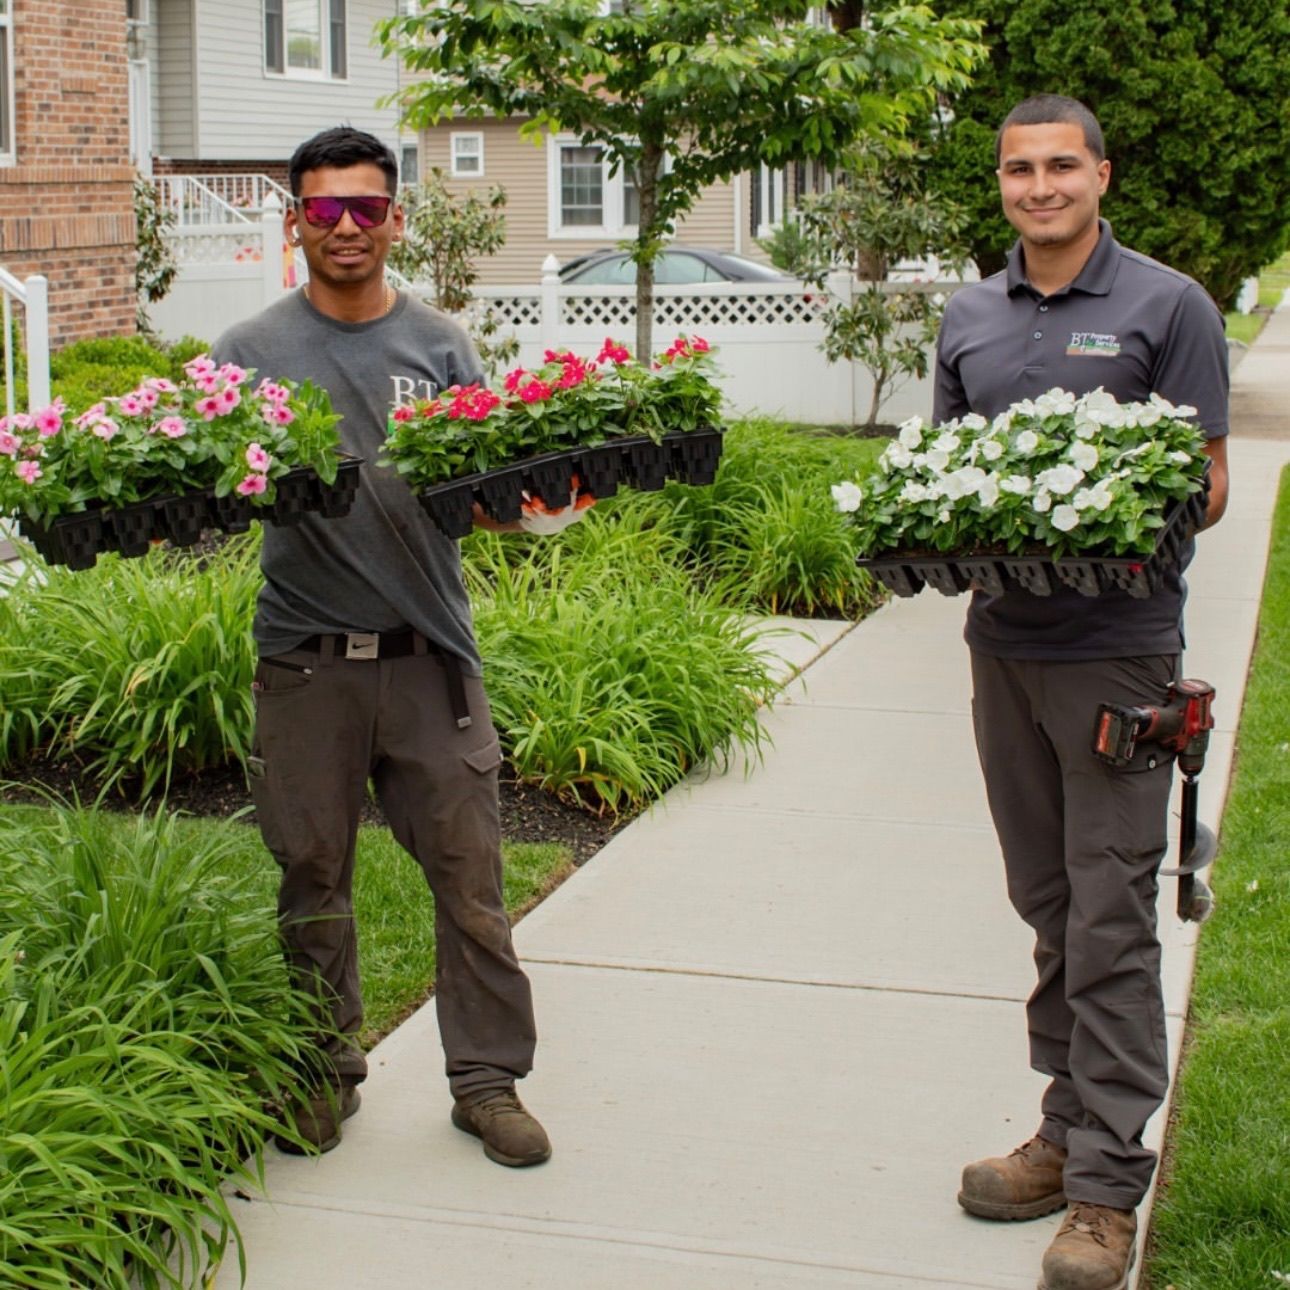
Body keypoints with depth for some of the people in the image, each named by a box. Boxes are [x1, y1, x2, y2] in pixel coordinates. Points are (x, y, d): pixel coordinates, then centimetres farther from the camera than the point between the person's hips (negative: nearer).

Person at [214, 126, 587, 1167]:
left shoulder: (439, 345, 8)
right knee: (313, 879, 8)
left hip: (428, 649, 0)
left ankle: (487, 1078, 14)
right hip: (306, 655, 0)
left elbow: (484, 494, 4)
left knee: (468, 875, 1)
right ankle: (326, 1071, 25)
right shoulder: (251, 352, 6)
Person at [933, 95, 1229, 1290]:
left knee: (1111, 919, -5)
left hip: (1116, 646, -5)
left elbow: (1207, 484, -4)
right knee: (1047, 906, 13)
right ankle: (1067, 1131, 24)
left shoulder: (1167, 306, -2)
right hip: (1002, 641, 5)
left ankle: (1107, 1185, 2)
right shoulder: (969, 317, 12)